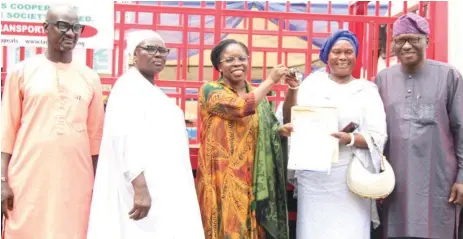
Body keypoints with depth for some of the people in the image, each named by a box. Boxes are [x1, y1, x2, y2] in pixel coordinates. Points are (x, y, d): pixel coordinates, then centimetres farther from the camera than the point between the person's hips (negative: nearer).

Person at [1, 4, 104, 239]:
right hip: (29, 179, -1)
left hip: (76, 182, 2)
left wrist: (97, 184, 8)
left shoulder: (90, 78, 8)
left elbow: (95, 135, 10)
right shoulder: (22, 71, 3)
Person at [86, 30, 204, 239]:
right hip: (142, 188, -9)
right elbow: (126, 137, -23)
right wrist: (140, 188, -30)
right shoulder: (129, 86, -10)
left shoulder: (153, 90, 18)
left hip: (162, 189, 9)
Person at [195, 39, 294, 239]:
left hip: (251, 177, 5)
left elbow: (265, 129, 17)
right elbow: (240, 107, -23)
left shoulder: (257, 93, 12)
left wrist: (281, 130, -4)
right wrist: (270, 80, -17)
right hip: (223, 176, -5)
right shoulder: (210, 90, -5)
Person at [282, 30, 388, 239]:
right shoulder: (312, 83, 6)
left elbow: (378, 137, -2)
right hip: (313, 178, 1)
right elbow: (289, 121, 3)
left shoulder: (367, 91, 4)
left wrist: (349, 139, -19)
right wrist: (292, 90, -10)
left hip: (350, 180, -1)